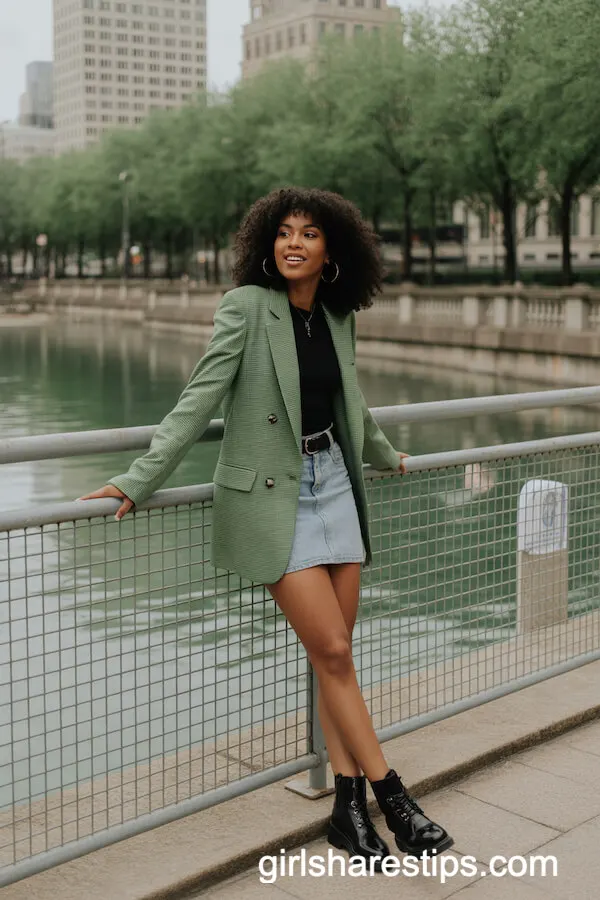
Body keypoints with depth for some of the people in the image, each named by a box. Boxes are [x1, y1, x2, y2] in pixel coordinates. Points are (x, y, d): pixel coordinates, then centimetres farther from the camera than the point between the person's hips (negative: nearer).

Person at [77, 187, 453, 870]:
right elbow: (200, 398, -13)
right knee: (333, 653, -5)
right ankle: (392, 798, 8)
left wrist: (385, 456, 40)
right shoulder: (247, 306, -9)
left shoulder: (337, 319, 8)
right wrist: (137, 481, -18)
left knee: (335, 655, 6)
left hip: (334, 486, 6)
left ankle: (349, 809, 14)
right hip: (271, 498, -5)